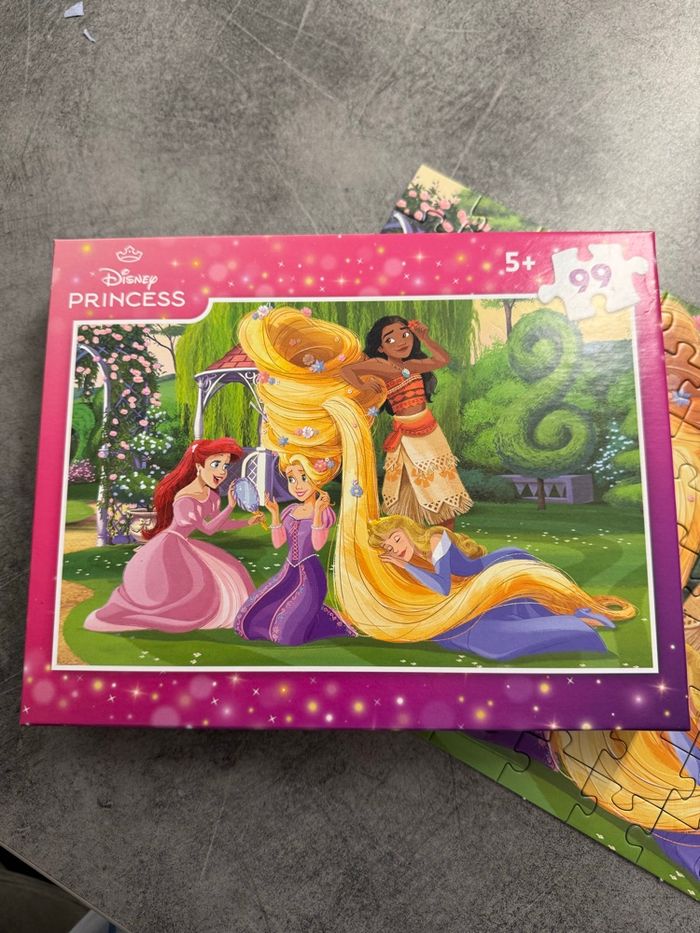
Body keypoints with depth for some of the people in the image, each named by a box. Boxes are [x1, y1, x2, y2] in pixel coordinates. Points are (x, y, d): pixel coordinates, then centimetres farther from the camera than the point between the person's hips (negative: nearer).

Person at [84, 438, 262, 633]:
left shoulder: (212, 497, -1)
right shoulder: (184, 500, -27)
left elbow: (219, 524, 11)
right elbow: (207, 528, -24)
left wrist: (248, 522, 4)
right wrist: (230, 506, -28)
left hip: (182, 546, 9)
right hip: (168, 546, -9)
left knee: (227, 571, 9)